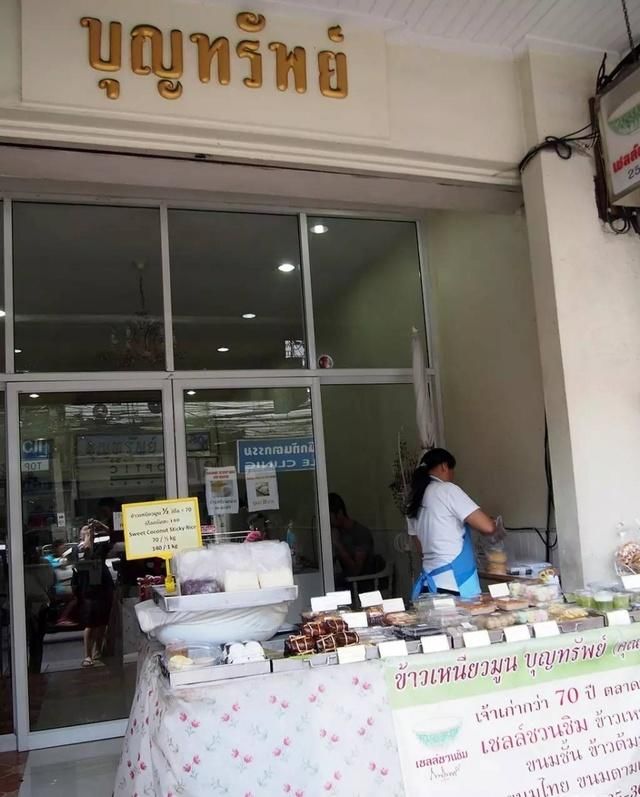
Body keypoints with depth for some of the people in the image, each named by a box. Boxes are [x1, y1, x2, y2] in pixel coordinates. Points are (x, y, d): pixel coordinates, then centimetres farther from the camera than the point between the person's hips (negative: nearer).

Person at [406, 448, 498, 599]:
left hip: (430, 581, 7)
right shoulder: (447, 490, -8)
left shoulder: (414, 501, 12)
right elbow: (487, 527, -11)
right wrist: (493, 523, 10)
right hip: (455, 583, -7)